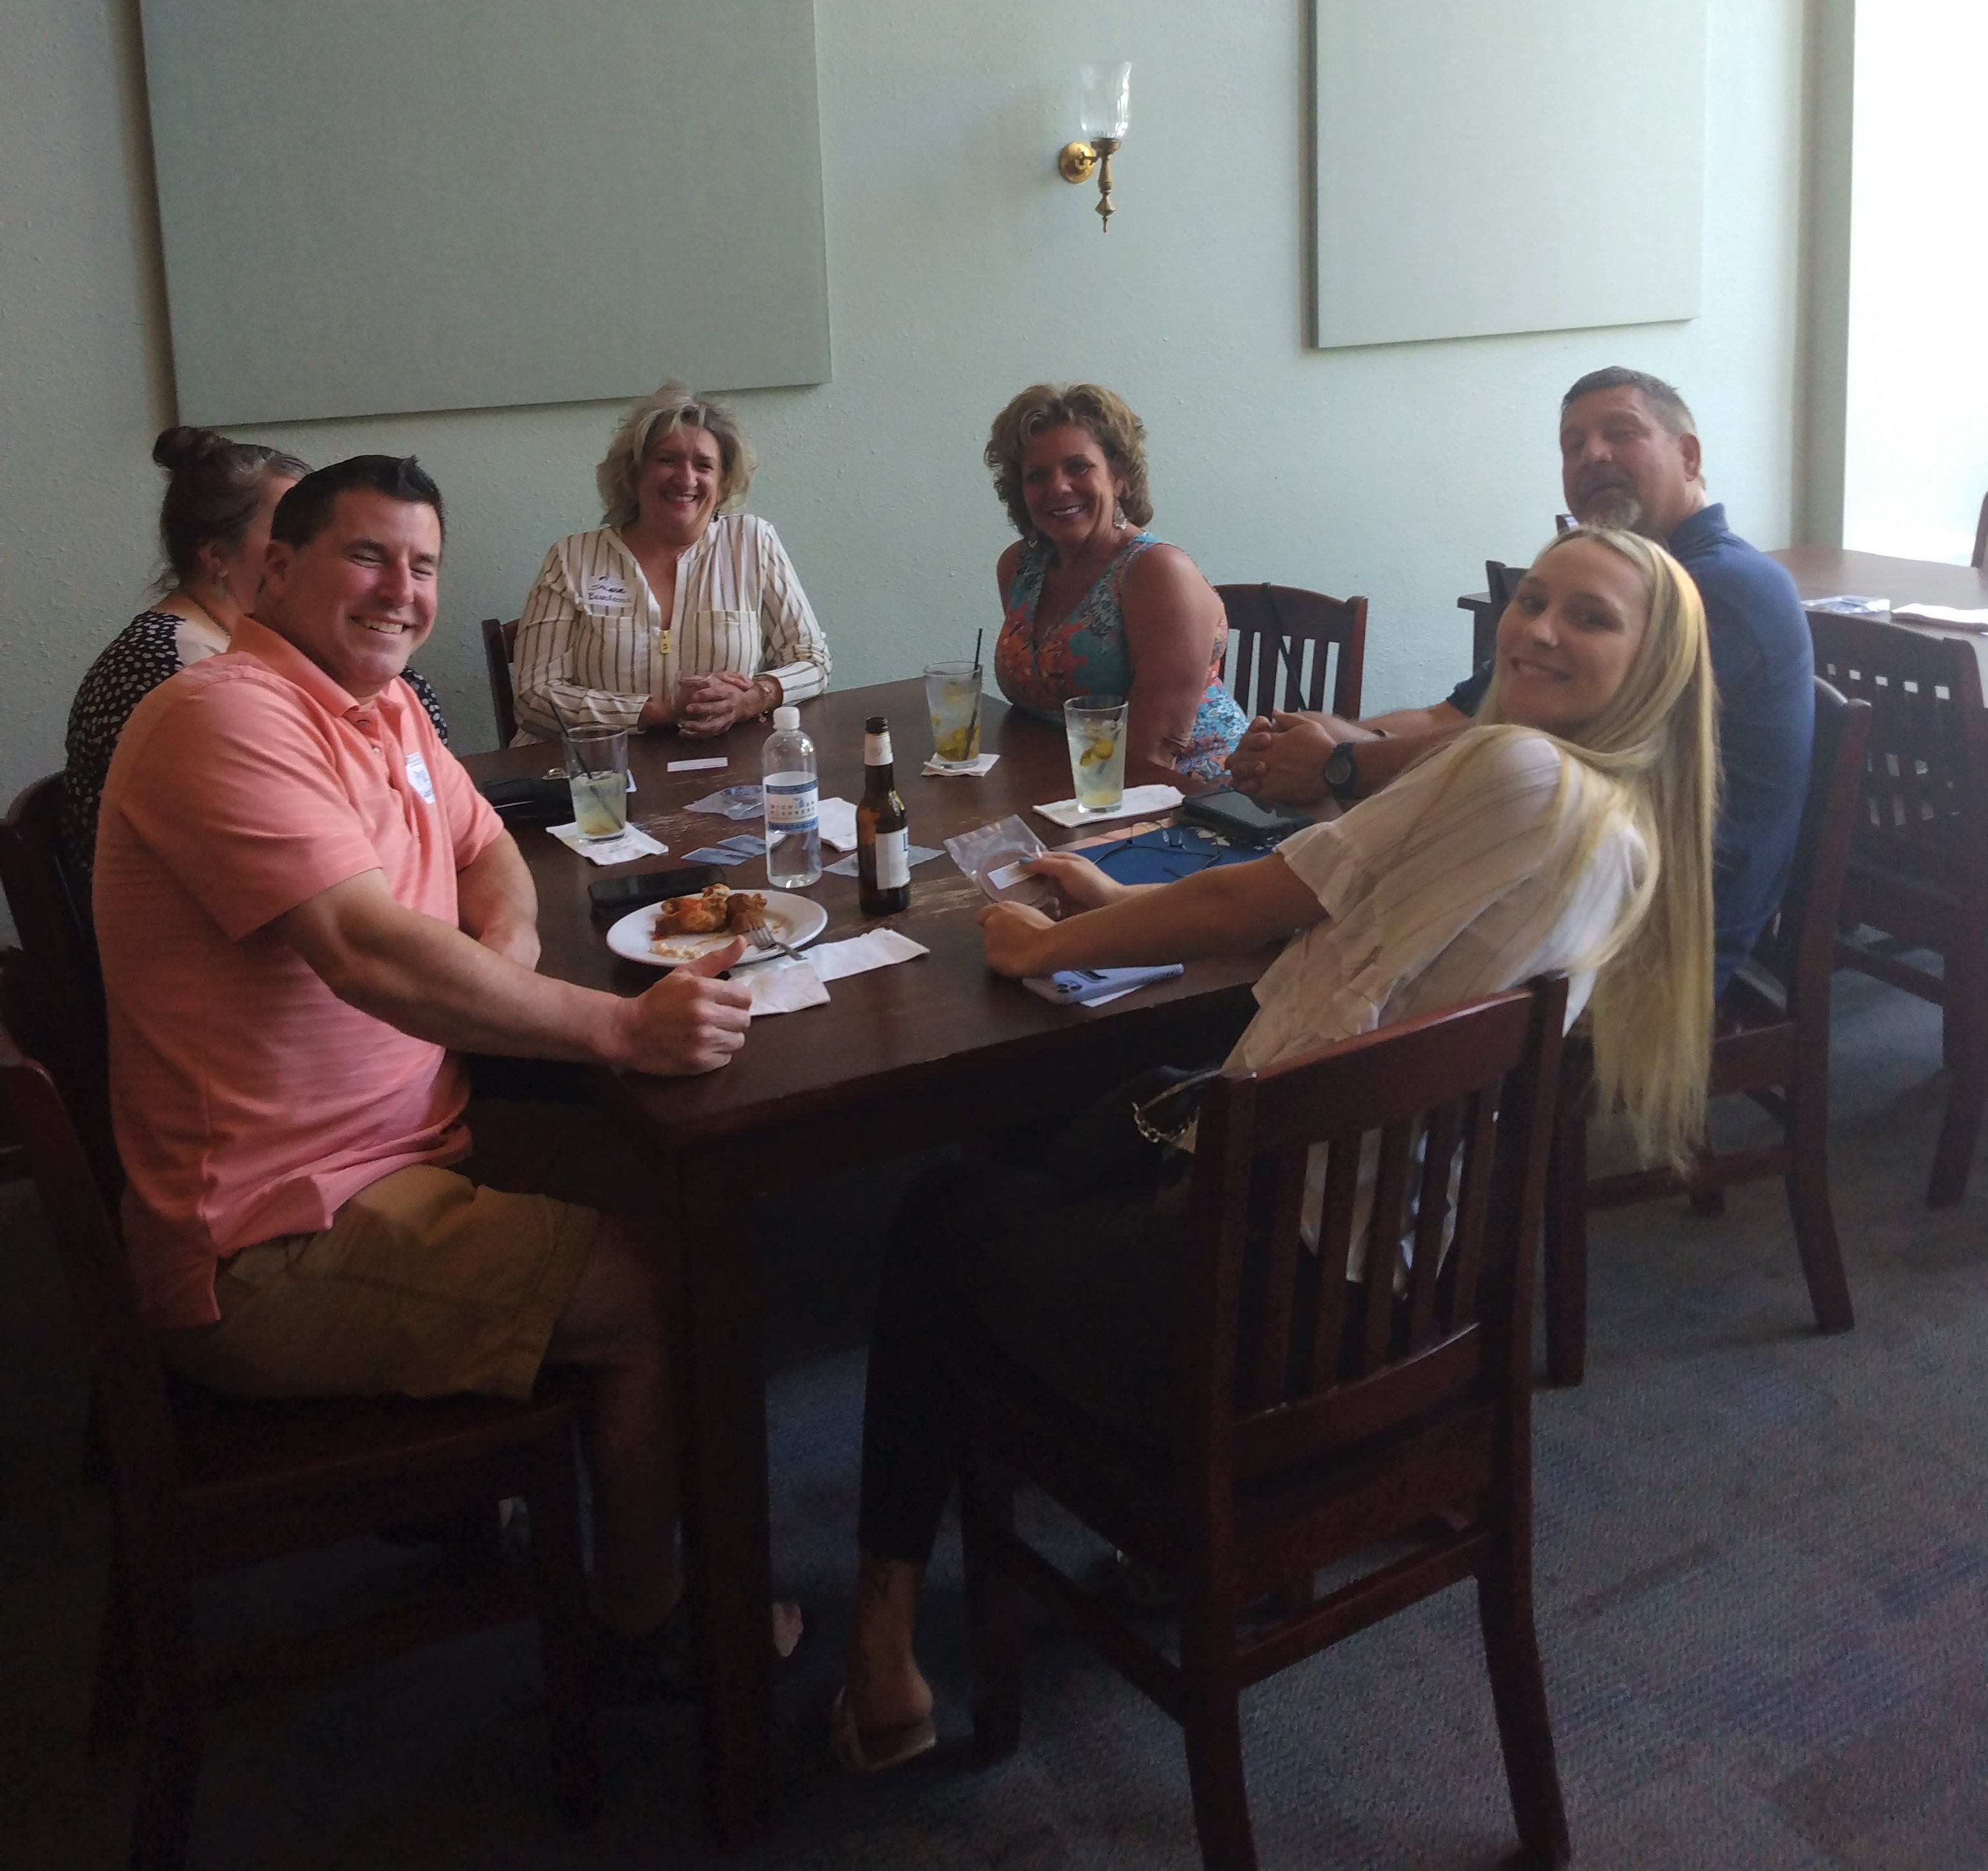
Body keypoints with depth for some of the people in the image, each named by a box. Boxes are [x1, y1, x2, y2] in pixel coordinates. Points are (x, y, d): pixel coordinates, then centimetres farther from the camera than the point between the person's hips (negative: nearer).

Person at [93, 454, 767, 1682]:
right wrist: (625, 1029, -36)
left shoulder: (385, 706, 10)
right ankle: (642, 1608, 11)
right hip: (274, 1250, -10)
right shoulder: (225, 716, -21)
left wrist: (509, 945, -4)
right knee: (666, 1291, -14)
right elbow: (369, 953, -32)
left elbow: (486, 847, 21)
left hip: (400, 1160, 10)